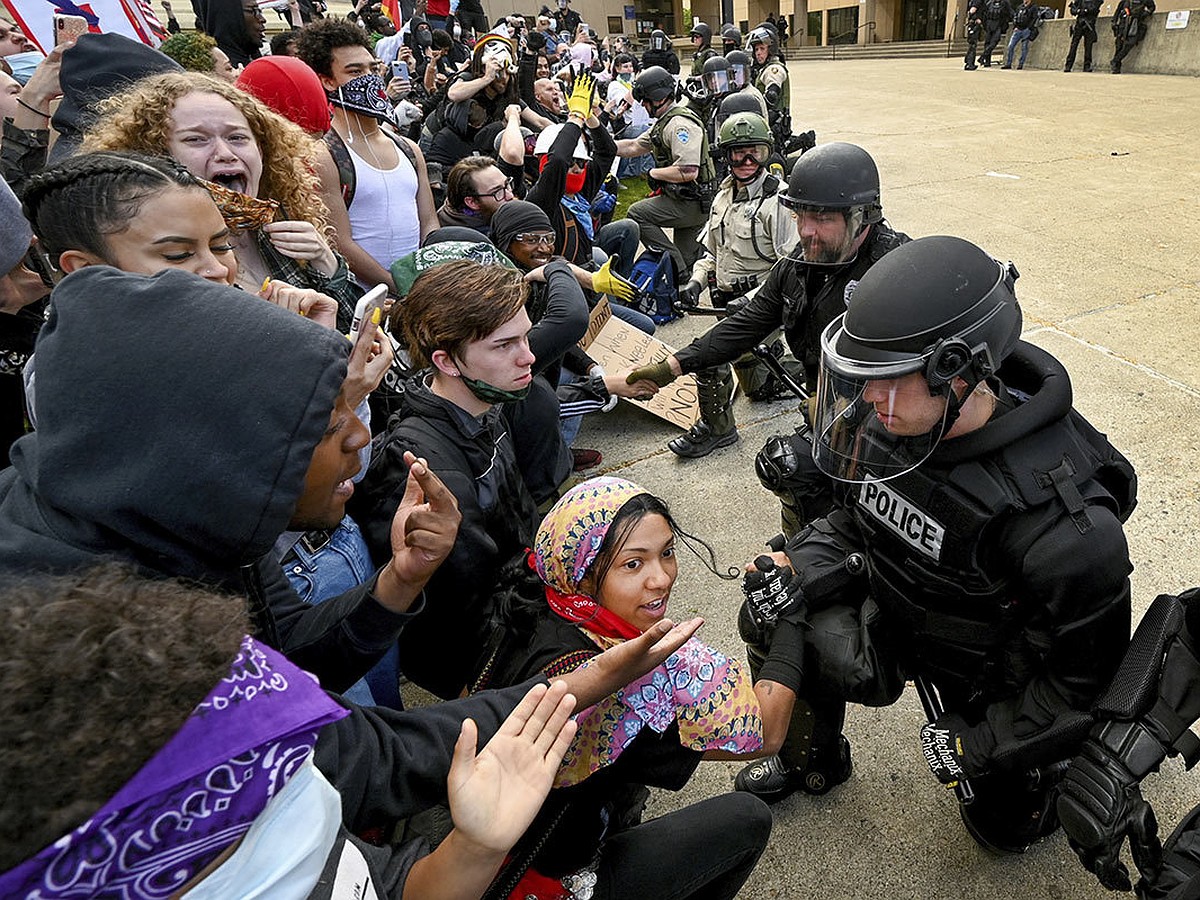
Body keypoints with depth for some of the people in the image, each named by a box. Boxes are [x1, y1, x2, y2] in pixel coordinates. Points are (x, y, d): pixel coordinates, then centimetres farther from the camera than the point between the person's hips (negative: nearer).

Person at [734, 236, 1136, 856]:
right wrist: (799, 566, -18)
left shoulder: (1057, 509, -38)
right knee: (771, 621, -7)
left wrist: (976, 744, -18)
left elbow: (1092, 669, -25)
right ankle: (811, 761, 21)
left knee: (1004, 828, 13)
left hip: (992, 674, -4)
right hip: (896, 613, 5)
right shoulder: (886, 416, -21)